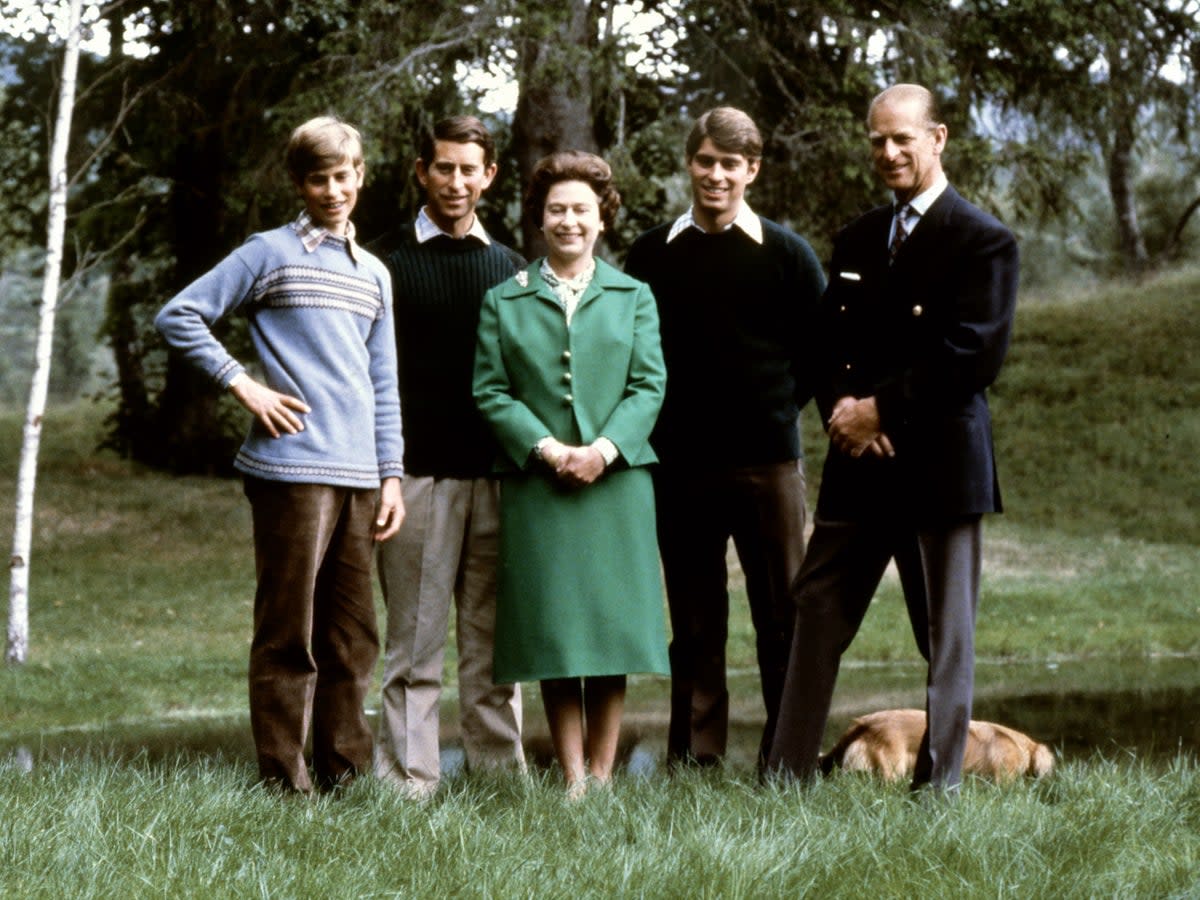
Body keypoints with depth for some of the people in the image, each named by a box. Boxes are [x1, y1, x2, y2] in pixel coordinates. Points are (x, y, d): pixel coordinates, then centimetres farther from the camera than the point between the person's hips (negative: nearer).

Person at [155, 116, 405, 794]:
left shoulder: (373, 274, 19)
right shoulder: (270, 254, 2)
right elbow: (180, 317, -1)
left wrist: (392, 474, 11)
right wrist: (242, 384, -6)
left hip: (359, 476, 6)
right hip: (292, 469, -6)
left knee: (354, 637, 8)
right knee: (288, 634, -4)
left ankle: (346, 775, 15)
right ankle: (284, 782, -1)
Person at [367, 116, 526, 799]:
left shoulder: (509, 267, 15)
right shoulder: (388, 260, 5)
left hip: (496, 474, 3)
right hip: (418, 474, -3)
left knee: (494, 640, 5)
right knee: (416, 641, -2)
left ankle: (502, 772, 9)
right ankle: (410, 782, 1)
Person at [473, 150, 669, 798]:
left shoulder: (633, 297, 13)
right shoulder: (503, 301, 10)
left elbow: (649, 386, 4)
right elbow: (490, 392, 3)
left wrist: (604, 450, -11)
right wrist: (545, 448, -11)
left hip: (616, 480, 1)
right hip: (536, 487, -1)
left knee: (611, 623, 0)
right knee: (551, 630, -2)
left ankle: (602, 776, 5)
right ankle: (571, 781, 2)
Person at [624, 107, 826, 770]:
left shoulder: (785, 254, 3)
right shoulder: (652, 255, 7)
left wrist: (779, 408, 3)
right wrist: (654, 420, 5)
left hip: (767, 460, -1)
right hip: (679, 462, 1)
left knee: (782, 611, 0)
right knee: (694, 620, 6)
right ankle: (694, 757, 11)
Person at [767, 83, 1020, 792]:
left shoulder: (983, 241, -5)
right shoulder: (857, 241, 17)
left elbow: (975, 358, -13)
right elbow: (830, 343, 16)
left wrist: (881, 408, -14)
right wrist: (843, 406, -5)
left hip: (938, 465, -6)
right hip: (858, 466, 6)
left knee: (946, 638, 2)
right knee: (817, 618, 3)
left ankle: (940, 785, 8)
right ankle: (787, 777, 6)